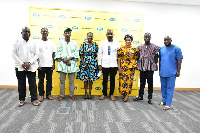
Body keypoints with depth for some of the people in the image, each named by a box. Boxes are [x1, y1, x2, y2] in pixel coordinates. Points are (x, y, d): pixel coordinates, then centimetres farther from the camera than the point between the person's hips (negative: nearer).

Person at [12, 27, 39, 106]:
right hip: (20, 67, 1)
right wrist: (22, 63, -10)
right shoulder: (17, 43, 5)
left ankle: (34, 99, 12)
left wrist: (29, 63, -12)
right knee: (21, 84, 8)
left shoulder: (33, 43, 4)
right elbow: (14, 54, 0)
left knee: (33, 84, 2)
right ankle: (22, 100, 21)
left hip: (31, 67, 0)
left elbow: (36, 54, 0)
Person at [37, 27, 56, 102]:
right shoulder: (38, 43, 2)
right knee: (41, 80, 6)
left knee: (49, 80, 7)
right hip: (41, 65, -1)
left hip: (50, 65, 2)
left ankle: (48, 94, 18)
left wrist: (53, 64, 1)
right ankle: (41, 95, 16)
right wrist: (38, 64, -6)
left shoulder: (51, 42, 7)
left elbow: (53, 54, 8)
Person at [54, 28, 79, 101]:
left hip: (72, 64, 0)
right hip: (62, 64, 0)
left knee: (71, 81, 5)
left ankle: (71, 94, 16)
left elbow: (76, 53, -1)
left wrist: (68, 59, -12)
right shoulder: (60, 42, 7)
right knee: (62, 80, 5)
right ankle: (62, 95, 16)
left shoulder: (74, 43, 7)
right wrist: (64, 60, -11)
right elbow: (58, 54, 1)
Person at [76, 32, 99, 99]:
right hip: (84, 63, -1)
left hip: (93, 64, 1)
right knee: (85, 78, 4)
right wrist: (83, 64, -9)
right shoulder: (83, 44, -1)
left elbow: (97, 55, 6)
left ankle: (90, 93, 18)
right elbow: (81, 55, -1)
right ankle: (85, 93, 17)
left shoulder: (95, 45, 3)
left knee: (91, 78, 5)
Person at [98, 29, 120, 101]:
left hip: (114, 65, 0)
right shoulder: (102, 43, 2)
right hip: (105, 65, 0)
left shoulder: (116, 43, 0)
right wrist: (99, 64, 0)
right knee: (105, 80, 9)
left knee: (112, 80, 9)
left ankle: (111, 94, 23)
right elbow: (99, 54, 3)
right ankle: (104, 94, 23)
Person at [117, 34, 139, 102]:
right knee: (122, 81, 1)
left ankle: (127, 94, 19)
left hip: (131, 68, 0)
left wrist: (134, 65, 3)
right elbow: (119, 58, -1)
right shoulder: (121, 48, 0)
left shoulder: (134, 49, 1)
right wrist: (119, 67, -6)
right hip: (123, 68, 0)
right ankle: (124, 94, 20)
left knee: (129, 81, 4)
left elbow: (136, 58, 10)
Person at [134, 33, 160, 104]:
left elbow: (156, 56, 4)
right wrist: (138, 63, 5)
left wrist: (155, 63, -3)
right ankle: (140, 96, 24)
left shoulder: (154, 47, -2)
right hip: (142, 67, 3)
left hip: (150, 67, -2)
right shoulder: (140, 47, 7)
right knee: (142, 82, 13)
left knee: (150, 83, 5)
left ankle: (150, 98, 16)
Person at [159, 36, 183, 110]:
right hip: (162, 72, 5)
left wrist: (178, 71, -9)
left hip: (171, 73, -5)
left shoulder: (176, 49, -7)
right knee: (163, 87, 16)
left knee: (170, 88, 0)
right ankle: (164, 101, 31)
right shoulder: (161, 49, 8)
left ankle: (168, 104, 7)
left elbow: (179, 61, -7)